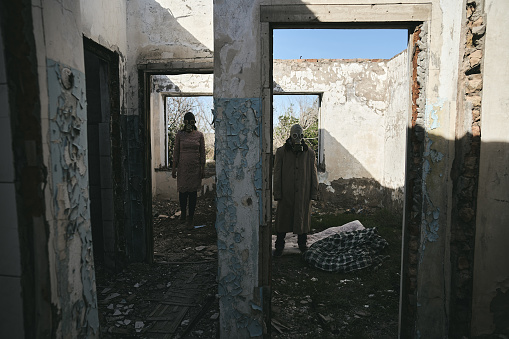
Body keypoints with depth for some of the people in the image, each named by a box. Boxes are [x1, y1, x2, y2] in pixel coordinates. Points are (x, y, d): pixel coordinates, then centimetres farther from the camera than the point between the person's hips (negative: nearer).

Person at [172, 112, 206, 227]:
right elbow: (176, 152, 3)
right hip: (183, 166, 0)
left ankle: (191, 217, 13)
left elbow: (202, 153, 4)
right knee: (182, 191, 3)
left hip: (195, 167, 0)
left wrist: (203, 168, 0)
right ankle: (183, 212, 29)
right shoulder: (180, 134, 2)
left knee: (193, 192, 3)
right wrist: (174, 168, 0)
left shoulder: (199, 135, 2)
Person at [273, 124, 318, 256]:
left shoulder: (309, 153, 4)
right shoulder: (281, 152, 0)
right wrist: (277, 193, -5)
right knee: (283, 218, 7)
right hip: (286, 192, -1)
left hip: (303, 193, 1)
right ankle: (279, 246, 21)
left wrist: (314, 192, 3)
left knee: (303, 218, 9)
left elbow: (313, 174, 7)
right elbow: (277, 174, 0)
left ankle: (303, 244, 27)